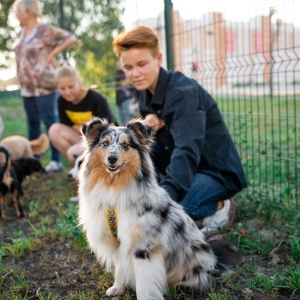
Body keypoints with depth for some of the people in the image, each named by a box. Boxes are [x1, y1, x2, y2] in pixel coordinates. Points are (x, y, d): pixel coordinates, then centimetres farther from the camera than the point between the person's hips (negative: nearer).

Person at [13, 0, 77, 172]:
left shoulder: (45, 30, -9)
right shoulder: (23, 32, 13)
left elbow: (71, 39, -10)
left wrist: (53, 54, -9)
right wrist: (21, 79, 10)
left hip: (44, 86, -8)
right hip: (27, 87, 8)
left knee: (50, 122, -5)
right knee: (33, 123, 12)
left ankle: (56, 160, 1)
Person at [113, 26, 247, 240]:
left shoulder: (184, 91, -23)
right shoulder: (146, 97, 3)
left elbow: (187, 150, -37)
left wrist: (167, 192, -53)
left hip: (218, 172, -9)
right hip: (185, 170, 9)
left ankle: (220, 207, -1)